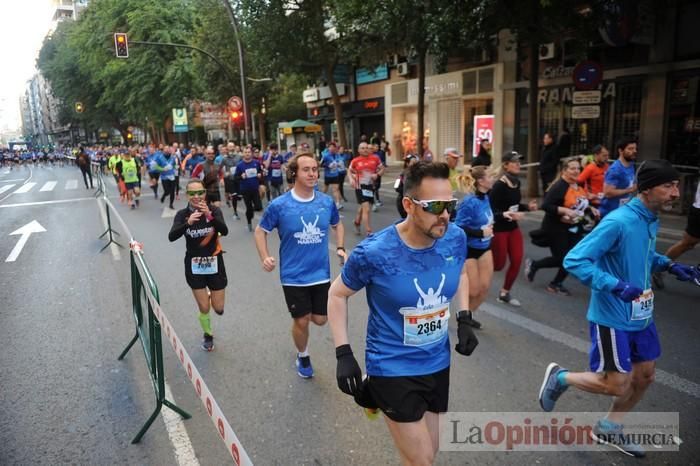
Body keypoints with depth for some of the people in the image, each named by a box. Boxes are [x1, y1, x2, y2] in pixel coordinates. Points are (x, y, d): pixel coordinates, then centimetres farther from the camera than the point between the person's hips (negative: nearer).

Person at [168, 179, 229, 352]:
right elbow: (171, 237, -24)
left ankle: (211, 296, 42)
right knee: (204, 309, 6)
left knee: (219, 309, 6)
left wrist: (210, 215, -43)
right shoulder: (182, 214, -9)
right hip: (194, 266, 0)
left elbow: (224, 231, -27)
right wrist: (188, 223, -41)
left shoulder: (214, 210, -11)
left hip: (214, 263, 0)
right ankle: (208, 335, 36)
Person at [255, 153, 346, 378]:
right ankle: (303, 356, 37)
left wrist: (340, 248, 0)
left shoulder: (327, 201, -4)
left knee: (320, 319, 11)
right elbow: (260, 231, 0)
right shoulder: (279, 205, -13)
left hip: (321, 273, 3)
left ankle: (303, 312, 47)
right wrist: (265, 258, -14)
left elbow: (337, 225, 15)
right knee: (302, 320, 8)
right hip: (294, 276, -3)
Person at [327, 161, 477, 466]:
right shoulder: (374, 253, -24)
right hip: (393, 370, -5)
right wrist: (343, 354, -14)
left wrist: (463, 320, 0)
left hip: (438, 364, 5)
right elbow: (338, 294, -8)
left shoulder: (455, 238, -11)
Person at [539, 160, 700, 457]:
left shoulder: (651, 219, 2)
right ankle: (560, 377, 25)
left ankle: (608, 429, 37)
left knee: (645, 375, 17)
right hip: (612, 317, -9)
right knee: (616, 385, -1)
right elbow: (574, 260, -28)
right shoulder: (618, 222, -25)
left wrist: (669, 266, 6)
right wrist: (615, 285, -36)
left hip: (640, 315, 9)